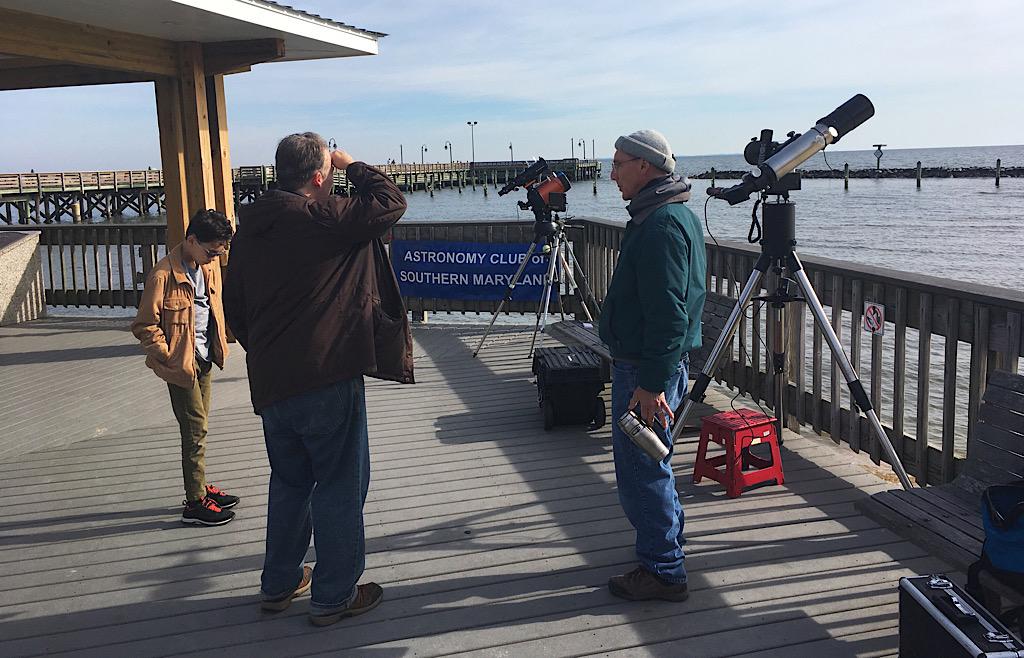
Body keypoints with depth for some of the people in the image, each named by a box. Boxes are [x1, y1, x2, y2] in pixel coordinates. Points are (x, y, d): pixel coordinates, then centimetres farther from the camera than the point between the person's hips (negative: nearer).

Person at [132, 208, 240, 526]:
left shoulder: (210, 265, 4)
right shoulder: (163, 274, -20)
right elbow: (145, 326, -16)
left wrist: (218, 346, 12)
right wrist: (171, 358, -16)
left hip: (204, 357, 8)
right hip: (182, 361, -8)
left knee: (198, 426, 17)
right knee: (196, 428, -3)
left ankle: (199, 486, 30)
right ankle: (195, 503, 6)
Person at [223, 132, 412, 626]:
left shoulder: (250, 228, 7)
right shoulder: (323, 218, -16)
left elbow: (233, 305, 14)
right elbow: (391, 203, -7)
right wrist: (352, 166, 6)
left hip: (270, 382, 8)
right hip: (325, 380, -7)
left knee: (289, 481, 22)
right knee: (339, 486, 6)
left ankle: (278, 584, 33)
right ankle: (334, 596, 15)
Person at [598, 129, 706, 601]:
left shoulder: (662, 225, -20)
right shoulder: (674, 215, 14)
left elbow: (667, 313, -25)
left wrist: (651, 384, -25)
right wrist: (653, 377, 22)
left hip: (646, 369, -11)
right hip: (649, 364, 11)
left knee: (641, 469, -3)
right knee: (648, 464, 20)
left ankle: (662, 571, 7)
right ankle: (666, 544, 33)